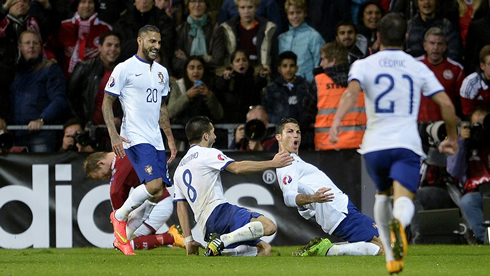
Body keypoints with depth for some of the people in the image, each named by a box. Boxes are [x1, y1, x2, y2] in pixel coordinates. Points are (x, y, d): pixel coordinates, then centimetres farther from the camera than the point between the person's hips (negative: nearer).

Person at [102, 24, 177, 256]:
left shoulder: (161, 72, 17)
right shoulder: (125, 69, -5)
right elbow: (106, 103, -4)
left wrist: (170, 138, 22)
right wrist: (114, 136, -15)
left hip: (156, 140, 7)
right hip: (134, 138, -7)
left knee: (159, 194, -1)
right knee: (154, 184, -23)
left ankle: (122, 237, 13)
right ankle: (119, 216, 1)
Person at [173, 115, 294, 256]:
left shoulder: (180, 168, 26)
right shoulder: (207, 153, 1)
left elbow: (181, 206, 22)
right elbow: (237, 168, -12)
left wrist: (188, 240, 21)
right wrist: (272, 163, -7)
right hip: (218, 211, -8)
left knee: (265, 249, 9)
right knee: (269, 226, -25)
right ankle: (221, 241, -28)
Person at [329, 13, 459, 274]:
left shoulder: (363, 65, 6)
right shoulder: (418, 68, 11)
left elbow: (351, 92, -15)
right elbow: (446, 104, 6)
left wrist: (336, 121, -27)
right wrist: (452, 137, 20)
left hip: (375, 145, 1)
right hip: (407, 145, -1)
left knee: (382, 195, 25)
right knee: (404, 199, -13)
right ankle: (398, 223, -51)